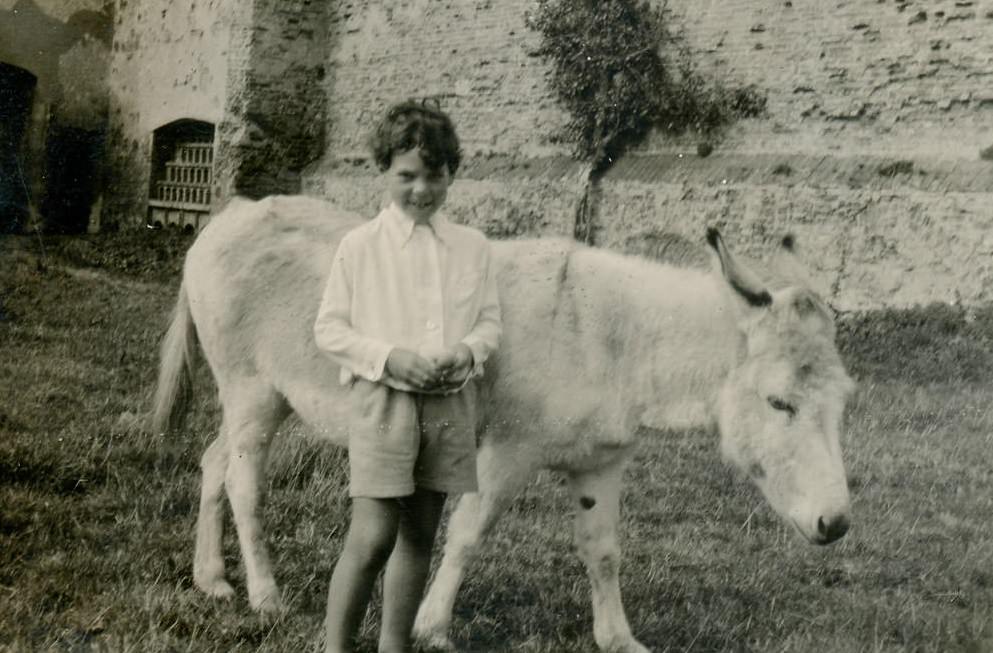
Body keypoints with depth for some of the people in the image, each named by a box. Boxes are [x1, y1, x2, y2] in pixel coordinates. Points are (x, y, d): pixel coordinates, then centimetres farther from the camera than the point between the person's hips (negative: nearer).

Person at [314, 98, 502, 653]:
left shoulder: (473, 247, 7)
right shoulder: (360, 246, -2)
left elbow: (490, 321, 11)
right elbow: (330, 329, -2)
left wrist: (469, 350, -11)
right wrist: (390, 357, -17)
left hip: (451, 403, 4)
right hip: (383, 399, -4)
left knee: (420, 535, 11)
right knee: (373, 536, -9)